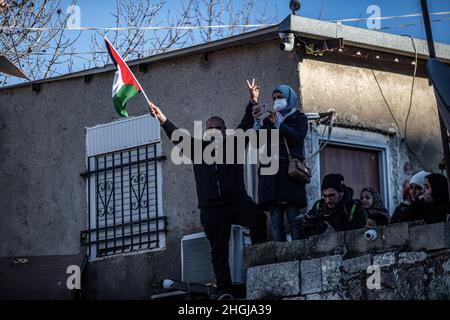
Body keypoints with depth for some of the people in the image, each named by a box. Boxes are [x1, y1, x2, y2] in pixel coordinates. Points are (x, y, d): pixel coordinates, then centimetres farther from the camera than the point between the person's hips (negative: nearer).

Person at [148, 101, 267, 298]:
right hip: (211, 209, 2)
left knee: (258, 217, -33)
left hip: (237, 201, -2)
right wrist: (163, 121, -8)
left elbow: (246, 125, 4)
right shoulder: (198, 149, 17)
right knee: (218, 250, 1)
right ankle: (223, 289, 5)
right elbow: (178, 137, 6)